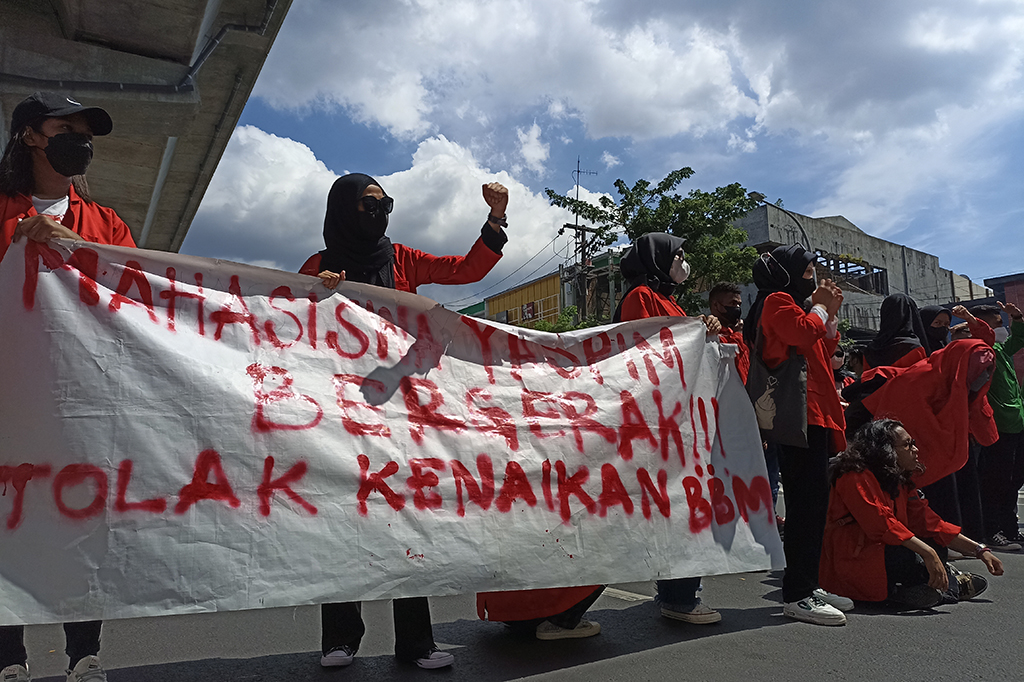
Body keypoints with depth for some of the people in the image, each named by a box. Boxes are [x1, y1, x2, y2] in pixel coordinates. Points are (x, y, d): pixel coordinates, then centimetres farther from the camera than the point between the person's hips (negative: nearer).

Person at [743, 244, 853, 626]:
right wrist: (821, 308, 0)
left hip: (814, 415, 11)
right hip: (799, 414, -11)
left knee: (813, 503, 10)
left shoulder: (790, 304, 29)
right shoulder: (777, 301, -1)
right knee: (806, 502, -12)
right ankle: (797, 596, -9)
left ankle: (807, 585, 16)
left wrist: (830, 315, 16)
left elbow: (823, 352, 27)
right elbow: (803, 334, -19)